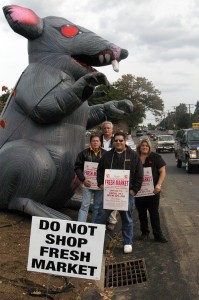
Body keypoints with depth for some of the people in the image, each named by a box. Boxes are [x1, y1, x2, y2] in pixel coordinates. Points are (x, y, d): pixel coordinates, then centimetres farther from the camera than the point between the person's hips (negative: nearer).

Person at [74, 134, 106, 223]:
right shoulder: (84, 153, 0)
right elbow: (77, 167, 1)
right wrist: (83, 179, -11)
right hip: (88, 183, -1)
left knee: (98, 207, 11)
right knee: (85, 205, -2)